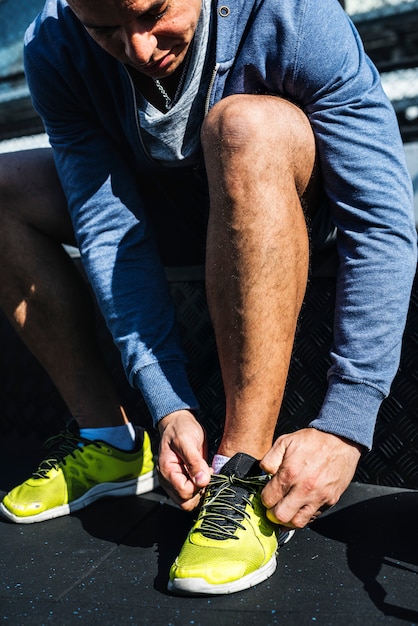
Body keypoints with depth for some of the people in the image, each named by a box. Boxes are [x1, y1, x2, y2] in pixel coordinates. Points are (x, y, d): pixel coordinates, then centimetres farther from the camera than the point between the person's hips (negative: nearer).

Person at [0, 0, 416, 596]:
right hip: (177, 214, 4)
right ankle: (107, 437, -4)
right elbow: (110, 230, -23)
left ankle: (247, 472, -32)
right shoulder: (55, 49, -20)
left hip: (301, 206, -4)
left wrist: (343, 427, -39)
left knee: (244, 124, -36)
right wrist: (169, 406, -32)